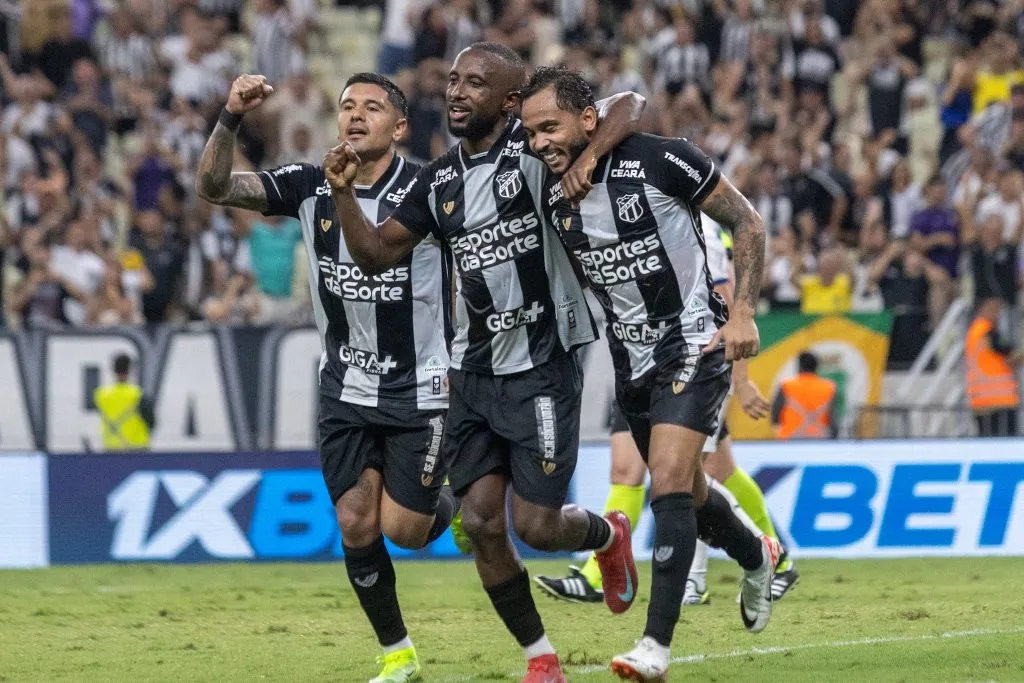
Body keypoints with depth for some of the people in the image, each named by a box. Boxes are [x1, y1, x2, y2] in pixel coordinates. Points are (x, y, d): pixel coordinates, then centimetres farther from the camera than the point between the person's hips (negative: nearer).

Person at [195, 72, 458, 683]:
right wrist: (231, 119, -26)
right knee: (356, 524, -1)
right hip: (345, 389, 3)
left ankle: (455, 502, 30)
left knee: (402, 528, -6)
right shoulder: (311, 187, -4)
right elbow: (215, 187, -10)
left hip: (420, 387, -3)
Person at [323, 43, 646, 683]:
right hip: (473, 372, 6)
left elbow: (631, 104, -14)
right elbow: (377, 253, 13)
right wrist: (344, 193, -2)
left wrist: (587, 160, -30)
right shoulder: (438, 180, 8)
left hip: (542, 366, -6)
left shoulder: (535, 149, -9)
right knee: (482, 523, 0)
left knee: (535, 525, -6)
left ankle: (609, 535, 30)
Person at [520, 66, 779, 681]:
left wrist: (743, 312, -15)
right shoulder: (554, 197, -1)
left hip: (694, 346, -6)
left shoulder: (661, 161, -18)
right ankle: (758, 558, 49)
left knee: (669, 483, -19)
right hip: (632, 362, 6)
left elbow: (748, 222, -8)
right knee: (687, 495, 16)